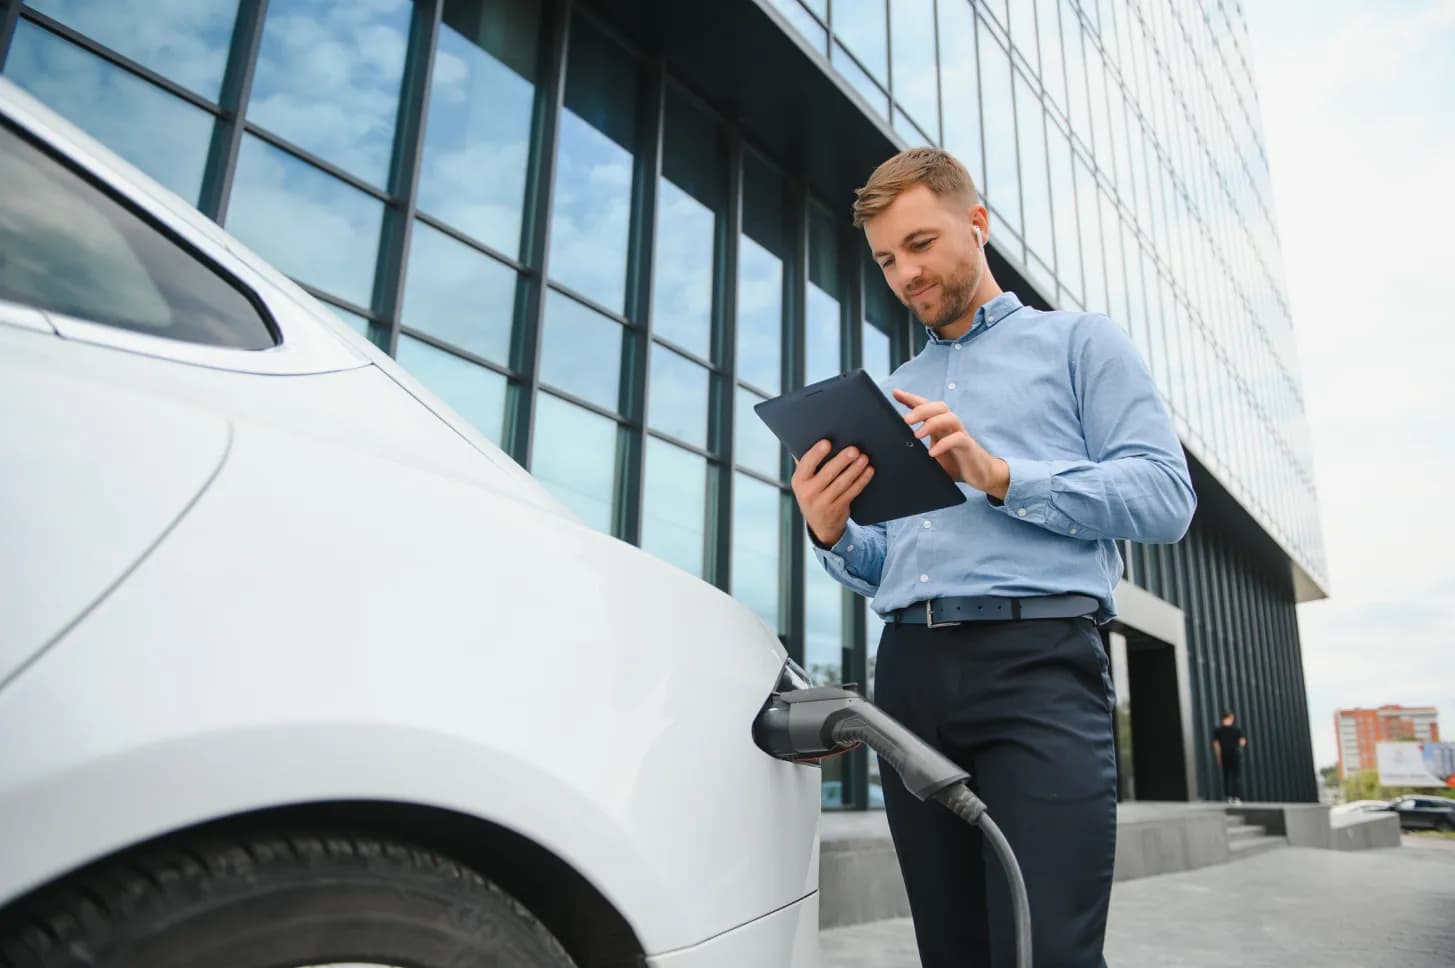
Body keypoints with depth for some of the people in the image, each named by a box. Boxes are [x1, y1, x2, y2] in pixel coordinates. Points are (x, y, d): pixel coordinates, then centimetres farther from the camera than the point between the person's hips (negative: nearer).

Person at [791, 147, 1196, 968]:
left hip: (1038, 660, -4)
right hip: (911, 673, 5)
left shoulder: (1080, 341, 12)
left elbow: (1167, 494, -2)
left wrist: (1003, 478, -14)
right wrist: (834, 535, -1)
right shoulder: (892, 392, 25)